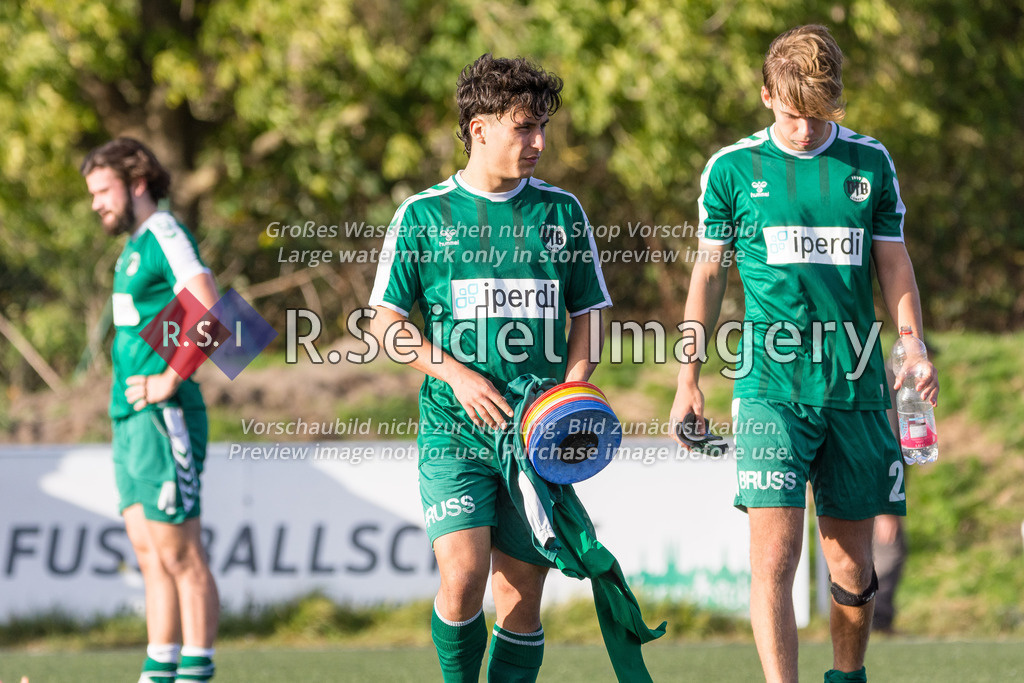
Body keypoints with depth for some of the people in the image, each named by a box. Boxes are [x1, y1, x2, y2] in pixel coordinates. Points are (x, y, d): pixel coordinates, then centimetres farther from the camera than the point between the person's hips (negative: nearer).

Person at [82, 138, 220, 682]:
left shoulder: (165, 236, -10)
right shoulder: (135, 245, 19)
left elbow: (210, 315, -21)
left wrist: (169, 381, -18)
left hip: (163, 415, -10)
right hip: (130, 417, 10)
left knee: (178, 552, -8)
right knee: (149, 554, 9)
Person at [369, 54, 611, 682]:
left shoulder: (561, 213, 9)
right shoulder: (424, 215, 2)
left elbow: (588, 317, 14)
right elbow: (385, 322, 4)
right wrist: (457, 374, -10)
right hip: (453, 429, -2)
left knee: (520, 594, 2)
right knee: (464, 574, -18)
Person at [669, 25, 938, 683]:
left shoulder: (870, 164, 7)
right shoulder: (732, 169, 3)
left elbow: (894, 264, 14)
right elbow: (709, 272, 10)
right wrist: (689, 380, 8)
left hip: (855, 385, 2)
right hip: (770, 385, -2)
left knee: (851, 563, 7)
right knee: (774, 555, -14)